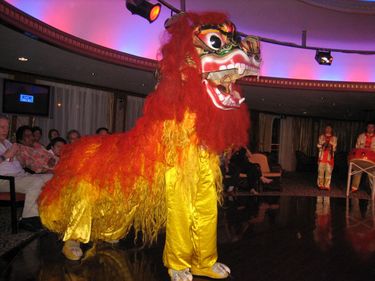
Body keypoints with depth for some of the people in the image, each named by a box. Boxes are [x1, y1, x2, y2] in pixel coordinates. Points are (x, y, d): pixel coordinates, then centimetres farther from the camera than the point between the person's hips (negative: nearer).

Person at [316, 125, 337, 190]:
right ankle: (320, 185, 5)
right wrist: (324, 142, -11)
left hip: (330, 157, 0)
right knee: (321, 171, -3)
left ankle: (327, 185, -1)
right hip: (322, 156, 0)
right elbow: (319, 146, 4)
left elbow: (334, 148, 3)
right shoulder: (321, 137, 12)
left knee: (328, 171, -5)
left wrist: (330, 143, -13)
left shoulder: (334, 138, 10)